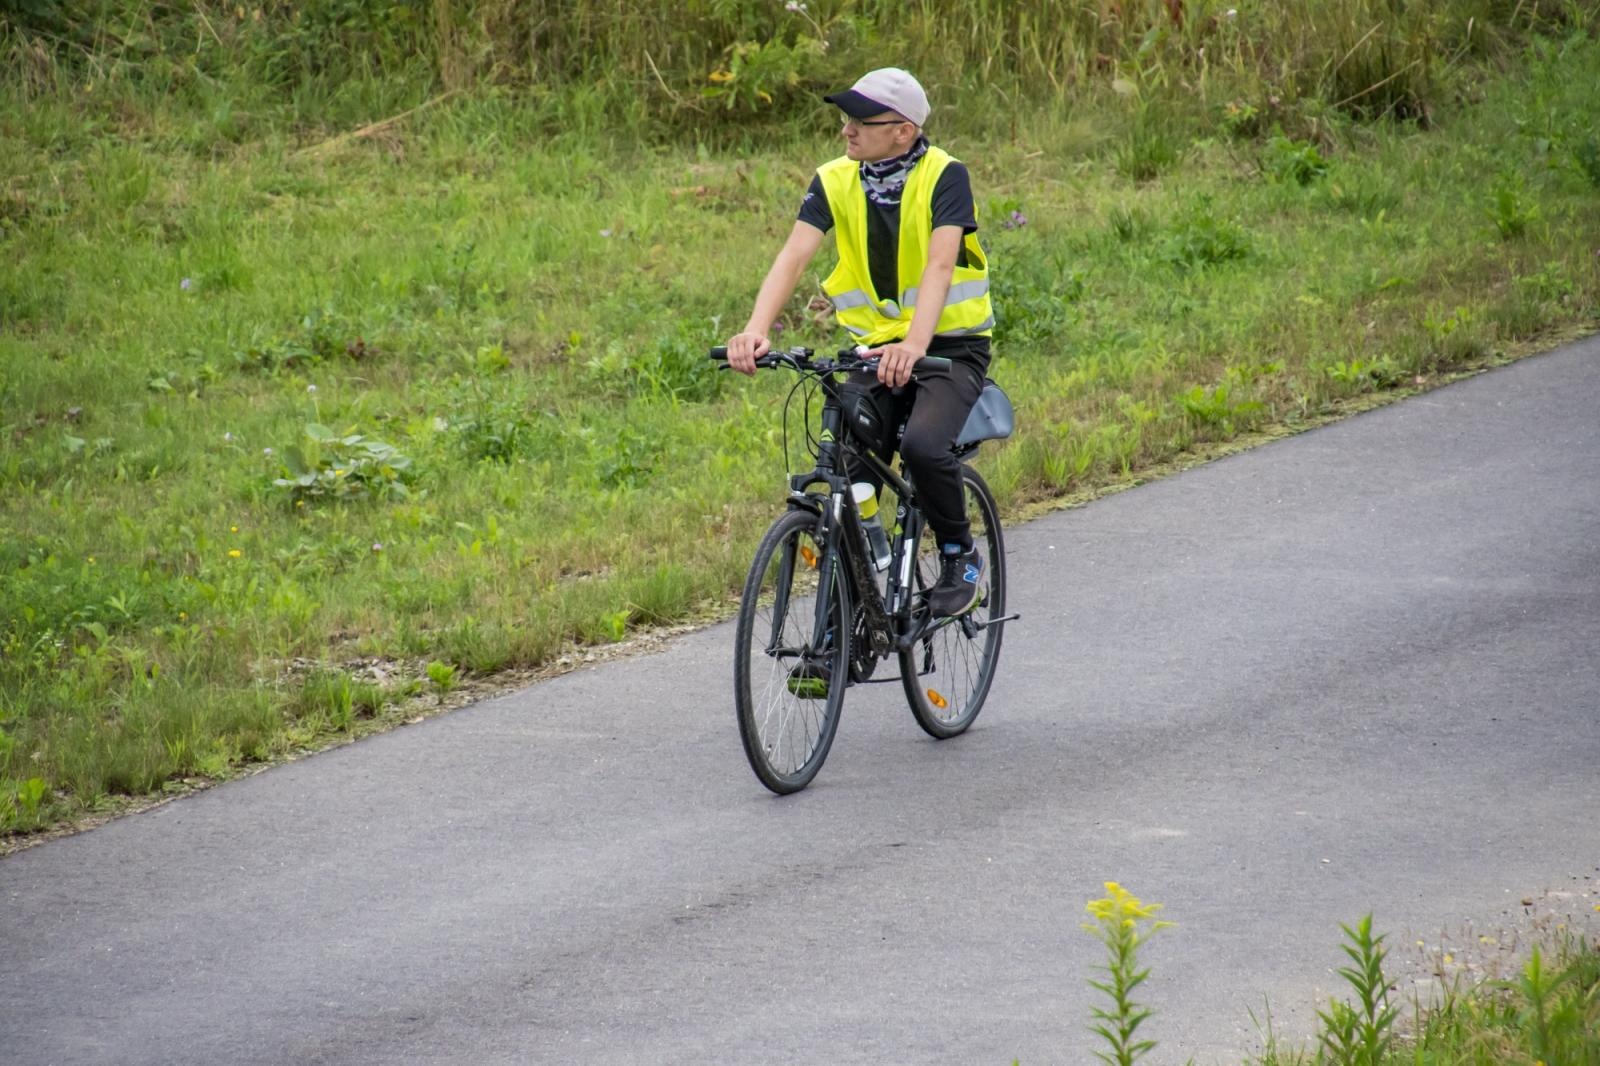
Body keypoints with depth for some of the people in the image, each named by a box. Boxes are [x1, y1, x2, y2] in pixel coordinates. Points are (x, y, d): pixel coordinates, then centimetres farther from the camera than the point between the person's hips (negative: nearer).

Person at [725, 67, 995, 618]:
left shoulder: (944, 176, -14)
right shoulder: (835, 181, -3)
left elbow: (940, 264, -28)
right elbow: (794, 256, -15)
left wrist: (915, 344, -45)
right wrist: (756, 331, -33)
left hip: (950, 346, -4)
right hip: (877, 348, 4)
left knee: (922, 446, -30)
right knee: (845, 470, -10)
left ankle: (962, 557, -4)